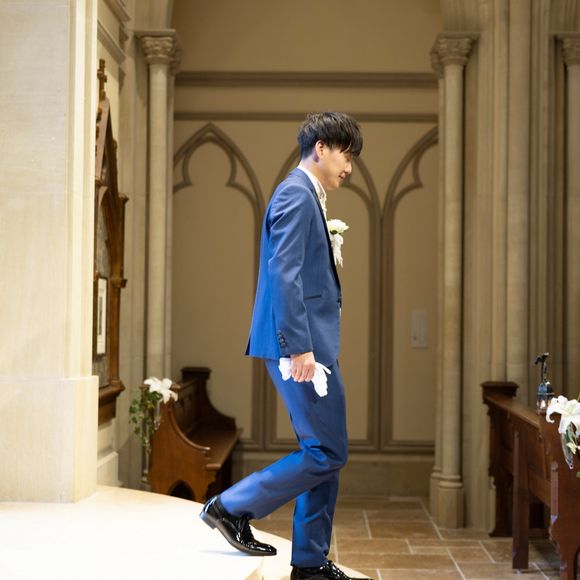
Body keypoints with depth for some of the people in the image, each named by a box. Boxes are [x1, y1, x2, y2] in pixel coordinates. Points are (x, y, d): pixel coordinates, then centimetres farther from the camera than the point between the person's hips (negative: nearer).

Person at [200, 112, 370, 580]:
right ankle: (233, 507, 5)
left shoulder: (306, 196, 20)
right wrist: (299, 346, -23)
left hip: (311, 343, 10)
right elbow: (284, 274, -20)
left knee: (325, 453, 12)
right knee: (327, 452, -6)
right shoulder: (296, 195, -11)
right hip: (301, 345, -10)